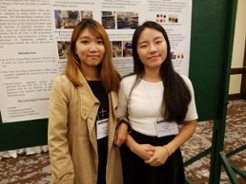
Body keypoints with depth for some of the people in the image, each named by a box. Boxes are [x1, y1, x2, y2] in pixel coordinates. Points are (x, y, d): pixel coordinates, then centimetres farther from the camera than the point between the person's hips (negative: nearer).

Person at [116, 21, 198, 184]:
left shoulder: (182, 83, -7)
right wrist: (134, 146, -15)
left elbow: (190, 123, -1)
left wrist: (168, 149, -12)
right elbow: (119, 120, 0)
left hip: (168, 155, 1)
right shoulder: (127, 84, -9)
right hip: (135, 155, 0)